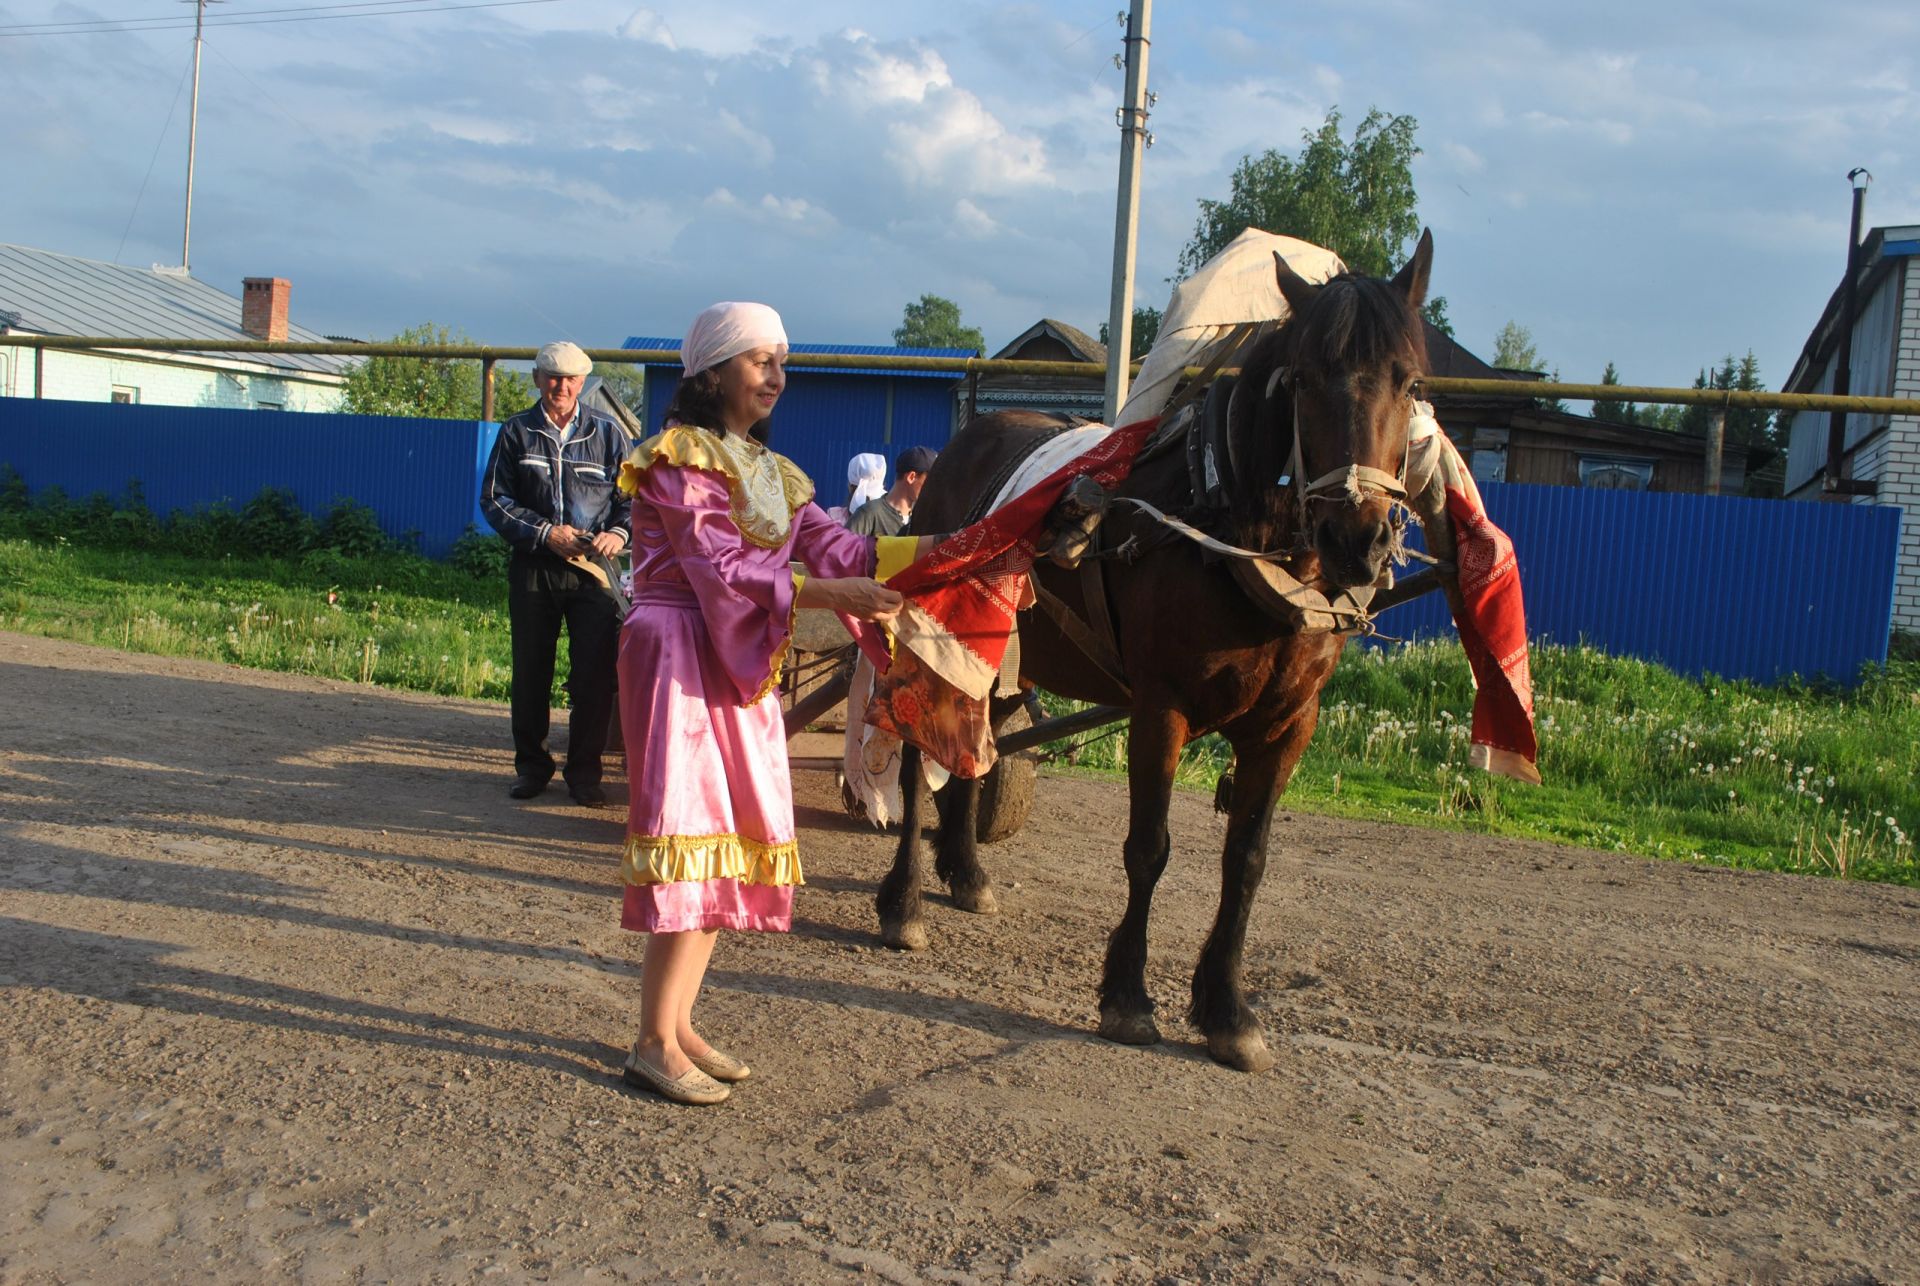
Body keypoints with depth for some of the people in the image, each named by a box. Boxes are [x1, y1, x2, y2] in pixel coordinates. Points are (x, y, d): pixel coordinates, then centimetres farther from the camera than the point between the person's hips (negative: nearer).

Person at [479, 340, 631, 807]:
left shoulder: (607, 432, 7)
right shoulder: (516, 432, 7)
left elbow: (632, 495, 10)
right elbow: (494, 499, 5)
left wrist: (618, 532, -10)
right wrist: (544, 532, -8)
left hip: (592, 567, -1)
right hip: (532, 566, 1)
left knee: (595, 674, -5)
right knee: (530, 671, 7)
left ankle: (584, 771, 7)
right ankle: (531, 764, 22)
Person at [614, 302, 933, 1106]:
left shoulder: (771, 473, 17)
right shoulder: (679, 460, -7)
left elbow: (835, 546, 5)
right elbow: (722, 571, -17)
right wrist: (830, 595, -24)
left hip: (743, 669, 8)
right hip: (681, 659, -8)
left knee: (732, 844, 8)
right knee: (689, 833, -10)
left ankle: (678, 1025, 18)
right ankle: (654, 1046, -2)